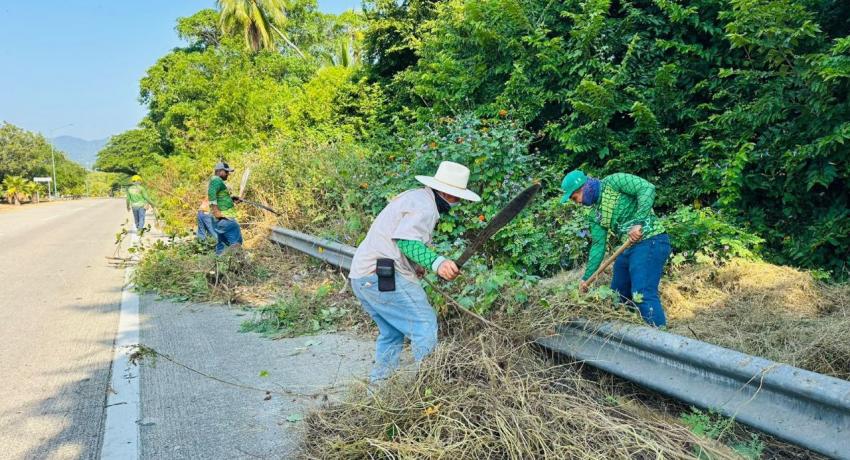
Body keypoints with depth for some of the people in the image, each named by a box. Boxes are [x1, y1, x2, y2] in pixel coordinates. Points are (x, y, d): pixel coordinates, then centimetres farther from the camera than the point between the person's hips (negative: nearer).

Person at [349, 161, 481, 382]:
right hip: (384, 276, -10)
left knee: (391, 332, 19)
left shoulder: (414, 196, 21)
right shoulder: (425, 206, -11)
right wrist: (437, 262, -37)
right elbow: (405, 240, -26)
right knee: (425, 326, -7)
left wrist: (418, 267, 23)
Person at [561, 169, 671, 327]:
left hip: (650, 241, -9)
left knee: (643, 295, -20)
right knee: (618, 295, 16)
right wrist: (586, 277, 11)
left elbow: (648, 188, -19)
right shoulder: (594, 214, 14)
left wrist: (638, 222, -28)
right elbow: (598, 245, 15)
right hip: (628, 248, 9)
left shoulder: (614, 182, -8)